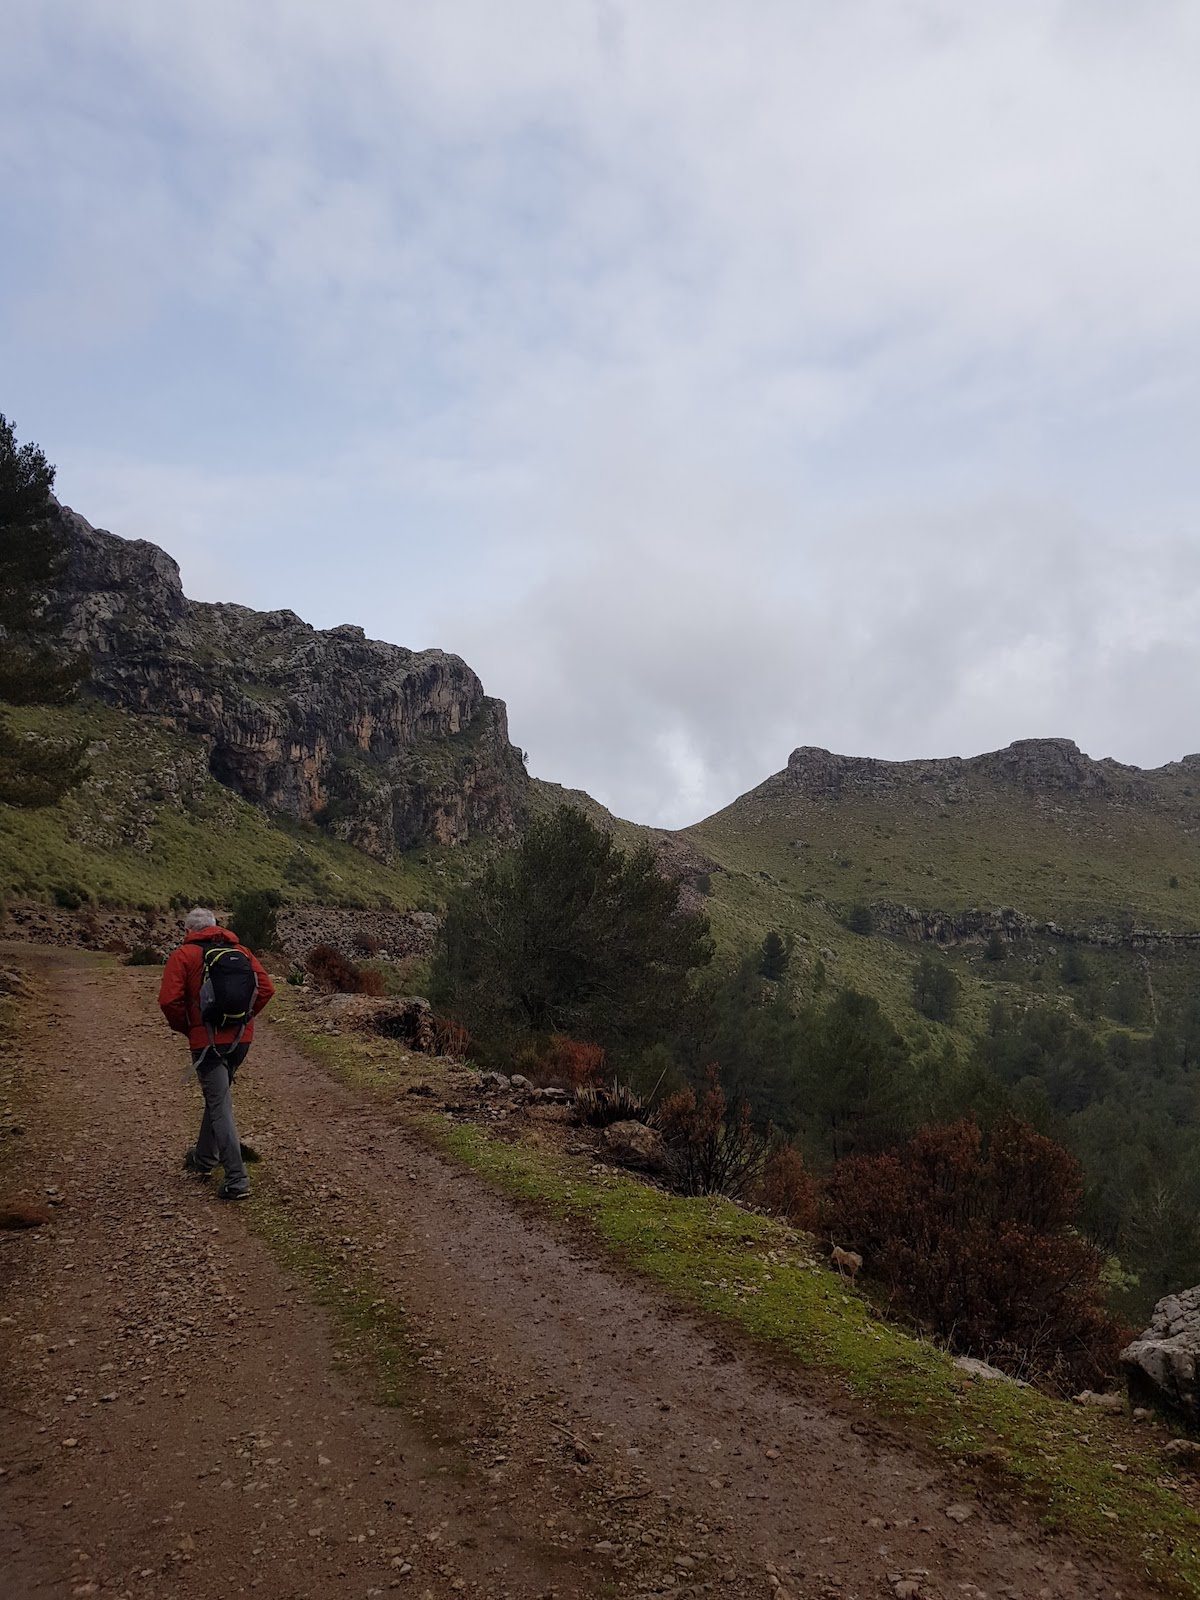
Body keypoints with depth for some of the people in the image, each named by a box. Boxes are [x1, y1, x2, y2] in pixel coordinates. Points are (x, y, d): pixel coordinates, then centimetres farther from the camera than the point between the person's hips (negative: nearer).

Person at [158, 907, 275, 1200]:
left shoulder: (183, 955, -5)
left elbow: (169, 1000, -15)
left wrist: (185, 1028, 1)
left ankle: (237, 1181, -6)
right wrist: (244, 1017, 10)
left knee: (220, 1107, -3)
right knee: (216, 1097, 24)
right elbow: (266, 988, 1)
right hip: (241, 1038, 5)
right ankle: (204, 1159, 40)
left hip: (207, 1041, -5)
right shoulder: (242, 952, 8)